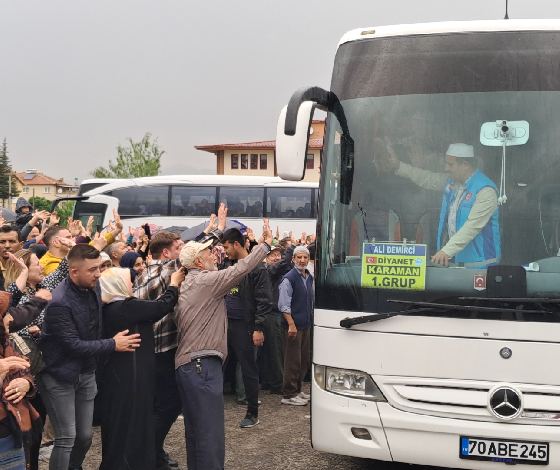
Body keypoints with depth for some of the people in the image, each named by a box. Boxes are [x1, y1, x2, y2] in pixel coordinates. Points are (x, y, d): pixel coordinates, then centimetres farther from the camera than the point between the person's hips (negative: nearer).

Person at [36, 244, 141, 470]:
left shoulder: (94, 287, -2)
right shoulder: (59, 303, -25)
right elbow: (73, 345, -22)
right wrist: (113, 345, -16)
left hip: (85, 372, 7)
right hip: (60, 376, -7)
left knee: (85, 435, 11)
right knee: (66, 438, -5)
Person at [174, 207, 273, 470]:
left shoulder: (189, 282, 16)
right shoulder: (206, 281, -11)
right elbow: (242, 268, -12)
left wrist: (220, 227, 38)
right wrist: (266, 243, -1)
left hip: (188, 364, 10)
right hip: (203, 365, -10)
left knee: (195, 430, 15)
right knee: (211, 434, -10)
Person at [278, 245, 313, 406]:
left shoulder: (309, 278, 13)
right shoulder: (289, 278, -11)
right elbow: (284, 305, -16)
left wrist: (311, 320, 17)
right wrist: (291, 324, -21)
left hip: (306, 325, 8)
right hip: (293, 325, -8)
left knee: (304, 360, 14)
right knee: (293, 361, -4)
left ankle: (297, 390, 26)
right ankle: (289, 395, 3)